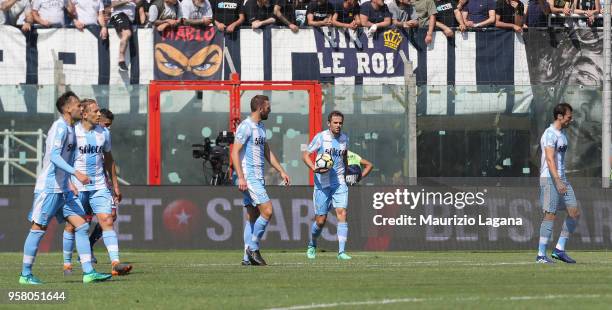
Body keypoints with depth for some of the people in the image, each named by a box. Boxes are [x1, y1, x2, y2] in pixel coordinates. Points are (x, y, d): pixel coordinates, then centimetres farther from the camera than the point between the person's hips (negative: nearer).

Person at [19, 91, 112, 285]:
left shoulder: (70, 129, 15)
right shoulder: (59, 127, -13)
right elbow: (54, 156, -25)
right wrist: (76, 173, -34)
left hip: (64, 189, 9)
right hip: (48, 187, -9)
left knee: (82, 226, 0)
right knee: (38, 229, -2)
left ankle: (88, 272, -3)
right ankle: (25, 275, 5)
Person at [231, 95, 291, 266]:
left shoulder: (261, 127, 17)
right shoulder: (246, 127, -12)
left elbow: (267, 152, 27)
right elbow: (235, 152, -17)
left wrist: (281, 171, 22)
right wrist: (240, 177, -24)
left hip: (258, 178, 10)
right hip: (249, 177, -10)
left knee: (253, 216, 8)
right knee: (267, 211, -15)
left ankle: (248, 257, 9)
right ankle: (253, 248, -8)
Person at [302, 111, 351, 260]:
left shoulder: (344, 138, 6)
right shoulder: (320, 137, -7)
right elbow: (305, 155, -7)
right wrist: (315, 169, -22)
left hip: (339, 183, 3)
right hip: (322, 183, -3)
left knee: (342, 213, -14)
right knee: (320, 220, 1)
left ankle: (341, 251, -14)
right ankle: (312, 245, 29)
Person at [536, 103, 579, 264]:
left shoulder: (562, 134, 18)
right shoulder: (550, 134, -12)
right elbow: (550, 159, -21)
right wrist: (558, 182, -30)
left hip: (562, 179, 9)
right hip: (550, 178, -9)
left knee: (574, 213, 4)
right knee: (550, 215, -9)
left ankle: (559, 249, 9)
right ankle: (541, 255, -5)